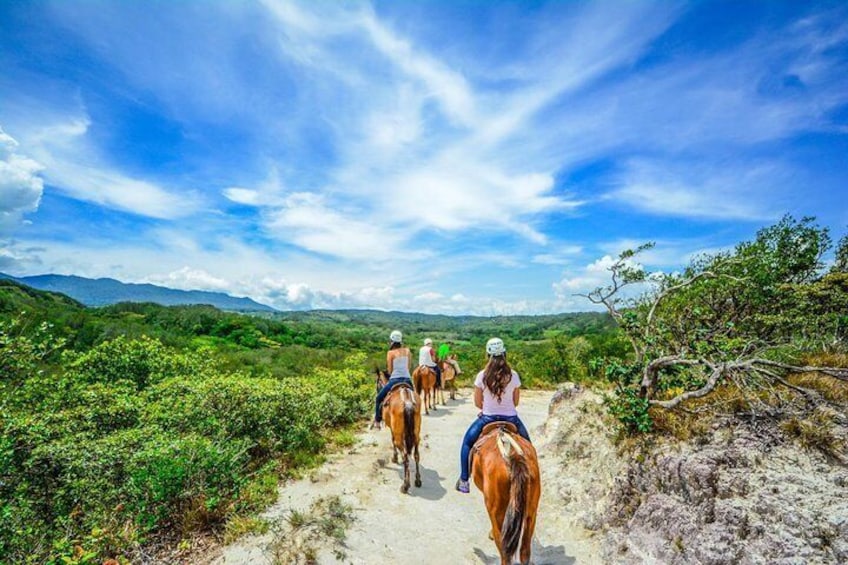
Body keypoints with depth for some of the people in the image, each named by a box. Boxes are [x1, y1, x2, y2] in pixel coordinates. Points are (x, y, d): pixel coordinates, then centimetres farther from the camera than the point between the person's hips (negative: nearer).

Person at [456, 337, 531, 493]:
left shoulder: (482, 375, -11)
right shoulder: (513, 375, -9)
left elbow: (477, 403, -2)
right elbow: (515, 402, 2)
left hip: (487, 418, -1)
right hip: (511, 418, 1)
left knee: (467, 442, 24)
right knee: (526, 444, 30)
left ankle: (463, 481, 24)